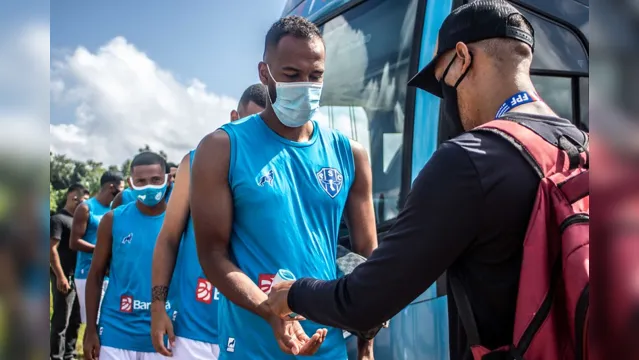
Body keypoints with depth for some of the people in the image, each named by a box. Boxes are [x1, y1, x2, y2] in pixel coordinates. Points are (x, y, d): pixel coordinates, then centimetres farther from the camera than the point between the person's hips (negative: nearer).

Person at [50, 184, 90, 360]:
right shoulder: (58, 219, -9)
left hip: (78, 276, 8)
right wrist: (60, 276, -19)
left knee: (75, 320, 14)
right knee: (61, 321, -3)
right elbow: (51, 249, -15)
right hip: (66, 277, -8)